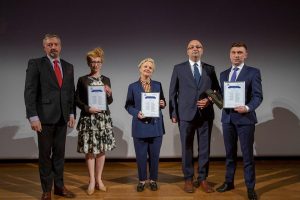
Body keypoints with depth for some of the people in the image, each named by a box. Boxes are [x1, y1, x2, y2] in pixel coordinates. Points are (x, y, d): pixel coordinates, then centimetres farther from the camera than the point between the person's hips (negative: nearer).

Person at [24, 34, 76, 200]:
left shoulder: (68, 66, 11)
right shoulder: (35, 64, -3)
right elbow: (29, 92, -9)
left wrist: (72, 113, 7)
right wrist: (33, 117, -15)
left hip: (62, 117, 4)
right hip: (45, 117, -4)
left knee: (59, 153, 12)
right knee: (45, 154, 6)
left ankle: (59, 186, 23)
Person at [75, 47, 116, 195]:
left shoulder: (106, 80, 8)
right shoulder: (82, 80, 1)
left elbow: (109, 102, 11)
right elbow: (77, 100, 1)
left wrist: (109, 94, -10)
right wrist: (87, 108, -14)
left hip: (104, 118, 3)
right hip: (88, 118, -2)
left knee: (102, 149, 6)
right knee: (90, 149, 1)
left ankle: (99, 179, 20)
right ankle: (92, 180, 14)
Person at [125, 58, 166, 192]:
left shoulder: (158, 85, 7)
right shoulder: (133, 86, 2)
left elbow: (162, 103, 12)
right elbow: (128, 105, 2)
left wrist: (163, 104, -11)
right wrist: (137, 113, -15)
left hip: (156, 125, 2)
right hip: (140, 126, -1)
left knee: (154, 155, 7)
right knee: (141, 155, 5)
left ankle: (153, 180, 23)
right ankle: (142, 180, 22)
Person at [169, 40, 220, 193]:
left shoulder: (210, 69, 9)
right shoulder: (178, 68, 4)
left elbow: (217, 90, 11)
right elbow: (172, 93, 3)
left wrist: (209, 100, -9)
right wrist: (173, 113, -3)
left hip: (206, 114, 2)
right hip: (186, 114, -1)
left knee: (204, 148, 7)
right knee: (187, 148, 7)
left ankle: (202, 179, 20)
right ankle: (188, 179, 20)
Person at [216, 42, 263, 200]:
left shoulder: (253, 72, -2)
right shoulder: (224, 74, 13)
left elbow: (258, 96, -9)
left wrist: (248, 108, -26)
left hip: (245, 118, -4)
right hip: (227, 118, 5)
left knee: (247, 154, 2)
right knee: (230, 153, 14)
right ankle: (229, 182, 29)